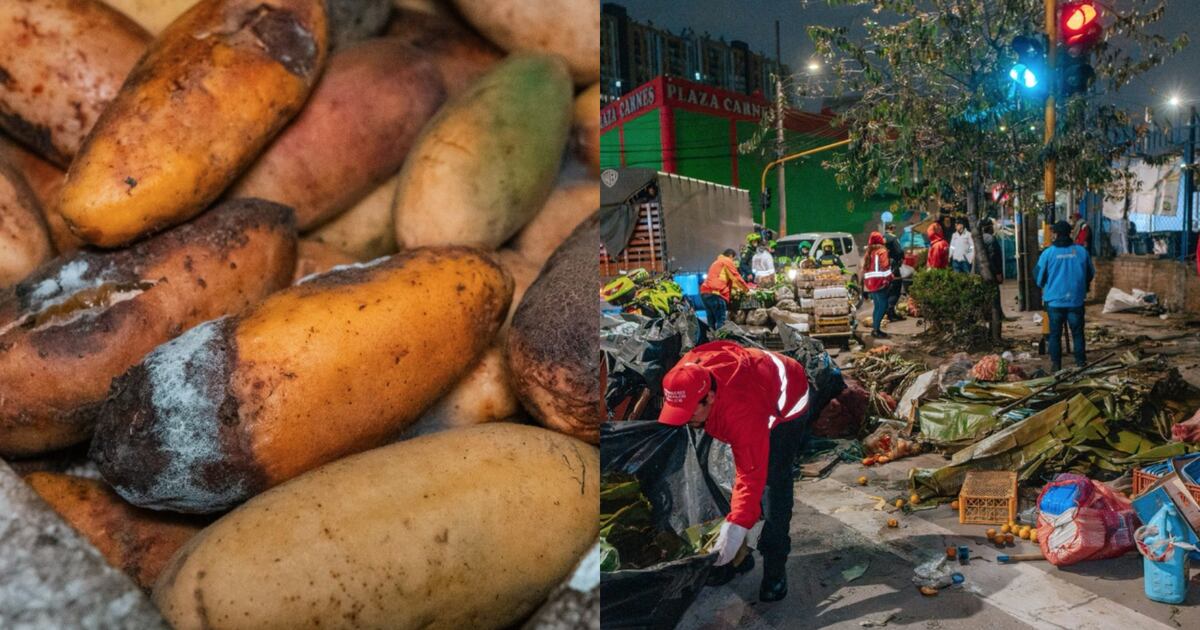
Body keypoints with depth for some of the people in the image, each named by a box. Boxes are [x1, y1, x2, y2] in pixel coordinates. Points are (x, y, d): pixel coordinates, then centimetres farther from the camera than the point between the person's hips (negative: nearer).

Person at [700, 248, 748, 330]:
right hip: (715, 293, -9)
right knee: (721, 321, -9)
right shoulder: (728, 262, 7)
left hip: (705, 292, 9)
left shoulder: (716, 262, 33)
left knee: (711, 322, 7)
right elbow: (736, 277, 5)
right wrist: (746, 290, 17)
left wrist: (736, 288, 40)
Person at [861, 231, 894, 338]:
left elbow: (864, 268, 19)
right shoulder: (882, 251, -4)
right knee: (883, 306, -8)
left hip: (869, 283, 8)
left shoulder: (868, 253, 18)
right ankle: (876, 329, -14)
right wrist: (889, 278, -6)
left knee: (877, 306, 15)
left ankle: (875, 328, 15)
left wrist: (864, 279, 24)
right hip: (880, 282, -8)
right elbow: (885, 266, -14)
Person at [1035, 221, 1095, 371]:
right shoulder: (1081, 251, -1)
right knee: (1077, 333, 11)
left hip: (1054, 300, -2)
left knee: (1055, 333, 7)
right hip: (1076, 300, 2)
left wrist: (1045, 286, 18)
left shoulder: (1048, 252, -8)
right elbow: (1090, 275, 11)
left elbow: (1038, 276, -3)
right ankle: (1081, 362, 12)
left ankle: (1056, 365, 7)